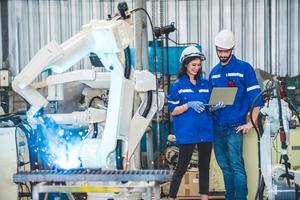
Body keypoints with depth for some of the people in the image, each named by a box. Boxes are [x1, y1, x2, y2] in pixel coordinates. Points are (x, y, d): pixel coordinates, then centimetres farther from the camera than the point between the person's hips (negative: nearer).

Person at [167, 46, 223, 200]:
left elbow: (209, 107, 16)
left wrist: (214, 107, -6)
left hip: (205, 132, 5)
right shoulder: (177, 85, -1)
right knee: (182, 167, -1)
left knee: (204, 167, 10)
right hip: (187, 133, -4)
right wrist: (189, 105, -18)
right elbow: (173, 111, -4)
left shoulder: (205, 84, 11)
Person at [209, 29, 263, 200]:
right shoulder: (214, 71, 13)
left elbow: (256, 98, -7)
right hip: (217, 126, 6)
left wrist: (250, 123, -11)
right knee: (224, 166, 12)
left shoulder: (244, 68, -4)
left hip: (234, 126, -6)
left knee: (236, 166, -9)